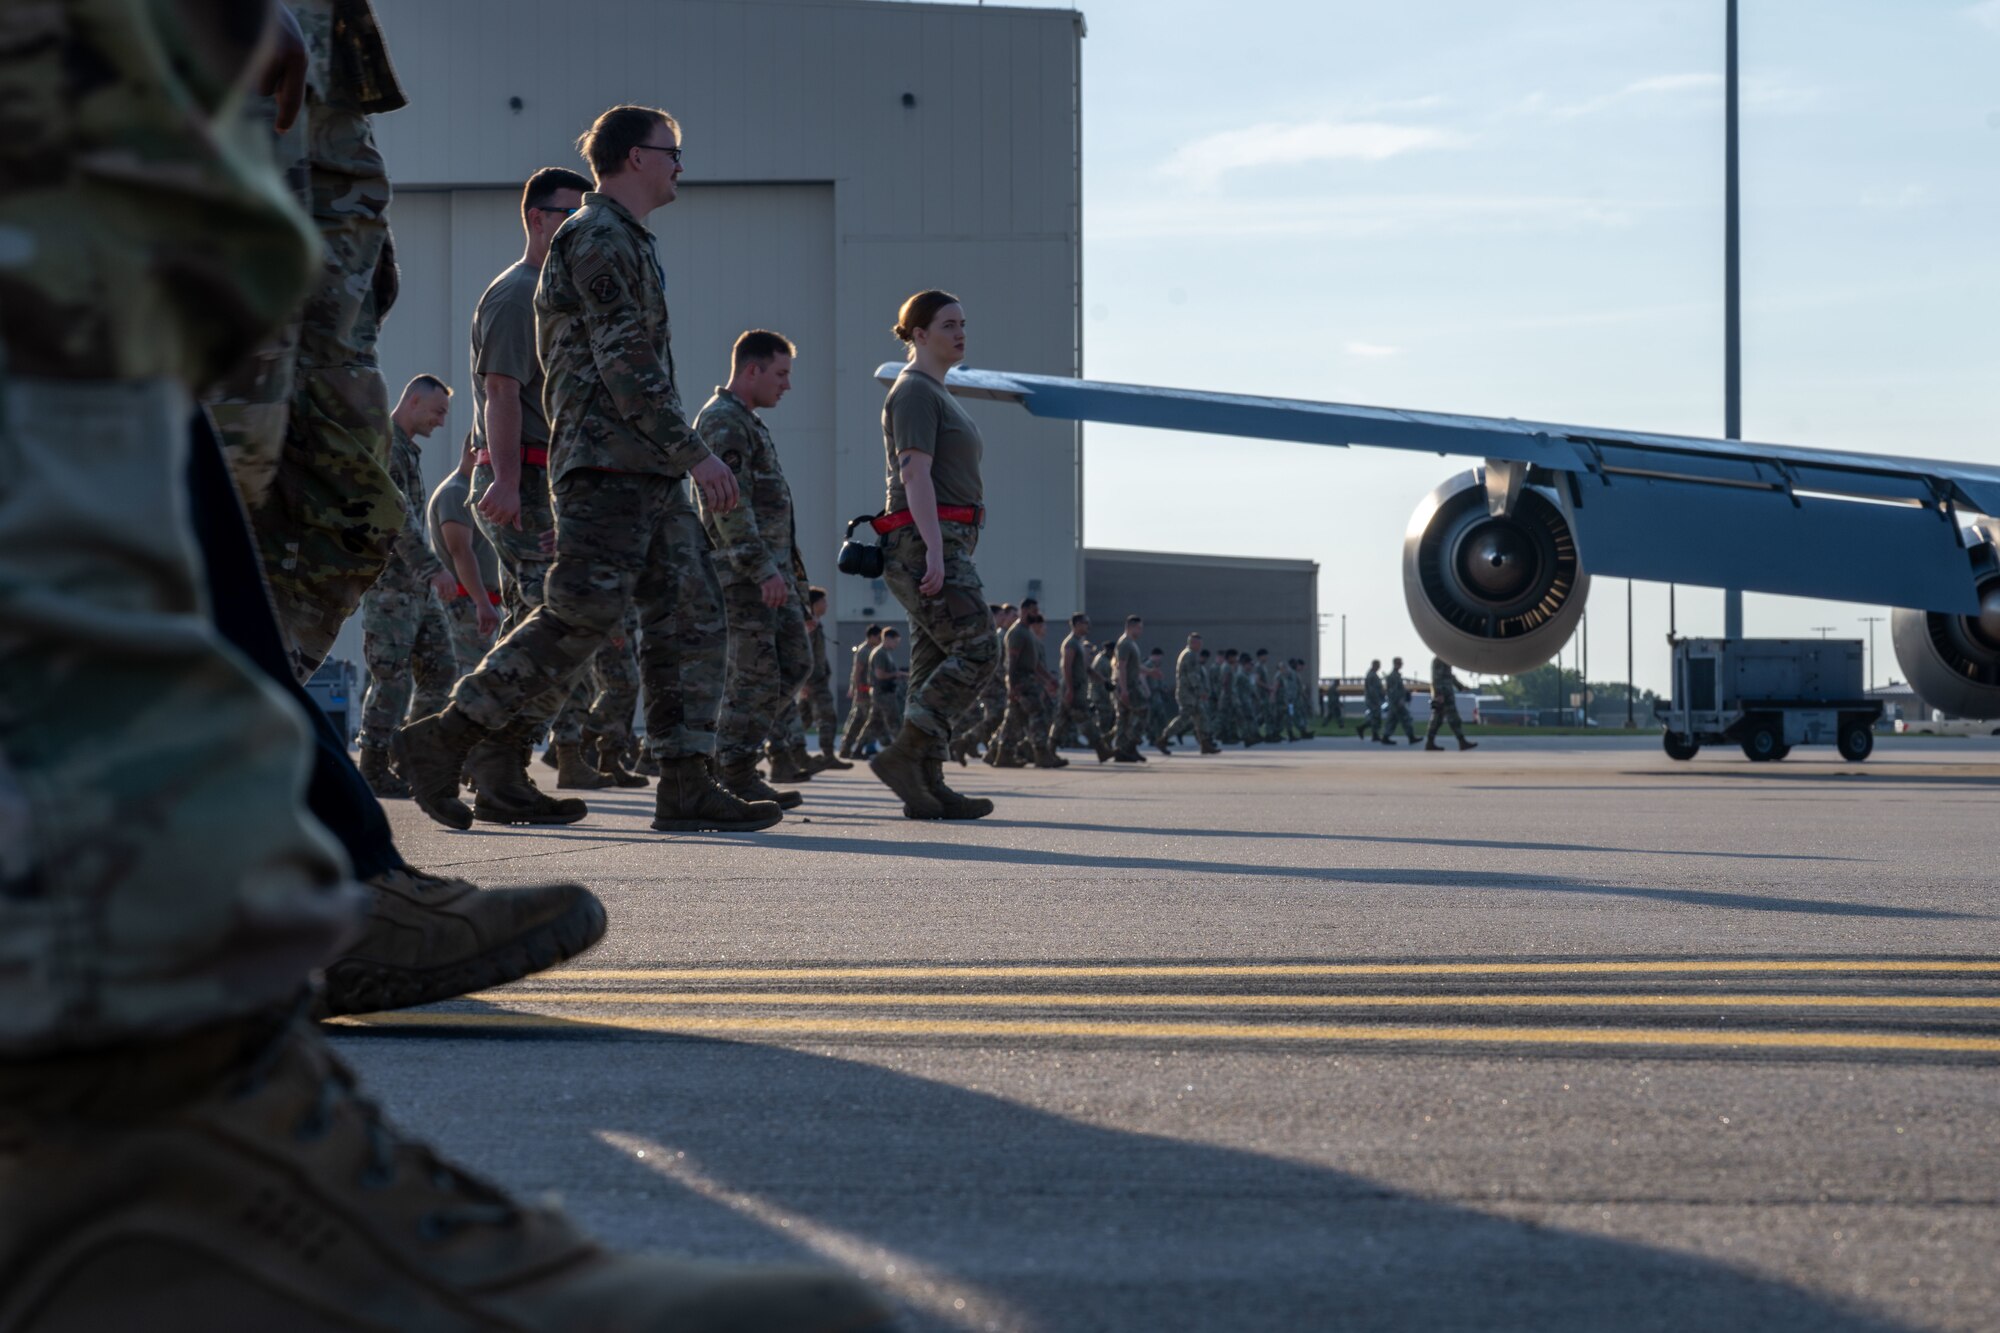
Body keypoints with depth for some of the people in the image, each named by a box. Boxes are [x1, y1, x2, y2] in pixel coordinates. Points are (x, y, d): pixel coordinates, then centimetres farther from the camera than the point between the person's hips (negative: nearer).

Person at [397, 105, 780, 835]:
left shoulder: (626, 242, 24)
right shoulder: (598, 238, -8)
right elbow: (626, 363, -16)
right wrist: (694, 452, -17)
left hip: (647, 473, 10)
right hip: (609, 463, -10)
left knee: (691, 616, 3)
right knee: (582, 615, -15)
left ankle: (687, 786, -1)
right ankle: (446, 740, -9)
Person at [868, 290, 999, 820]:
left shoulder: (937, 394, 23)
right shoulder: (914, 391, -8)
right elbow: (915, 474, -18)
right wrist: (935, 552, -25)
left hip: (946, 546, 10)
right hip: (922, 541, -10)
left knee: (935, 664, 4)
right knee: (975, 649, -15)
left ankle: (928, 787, 1)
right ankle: (901, 755, -15)